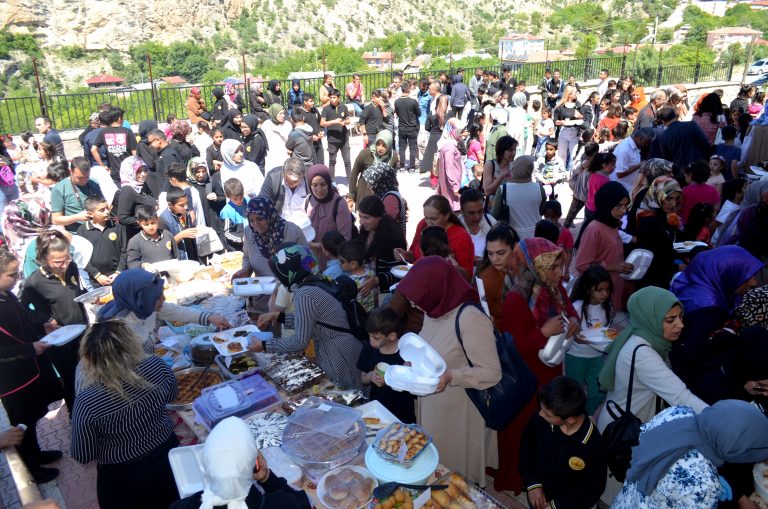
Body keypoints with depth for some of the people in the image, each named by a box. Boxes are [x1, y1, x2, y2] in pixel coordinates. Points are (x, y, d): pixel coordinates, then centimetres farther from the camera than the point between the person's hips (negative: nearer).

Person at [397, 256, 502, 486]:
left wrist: (451, 376, -35)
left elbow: (492, 373, -23)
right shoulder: (433, 311, -2)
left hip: (460, 412, -7)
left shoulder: (470, 319, -27)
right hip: (431, 407, 7)